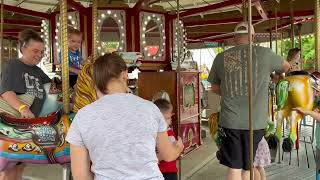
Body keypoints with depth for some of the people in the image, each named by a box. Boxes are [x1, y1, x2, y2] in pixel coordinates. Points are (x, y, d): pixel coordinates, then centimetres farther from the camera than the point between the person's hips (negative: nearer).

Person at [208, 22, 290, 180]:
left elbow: (214, 87, 12)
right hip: (255, 121, 0)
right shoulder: (264, 54, -3)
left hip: (230, 121, 0)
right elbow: (286, 67, 17)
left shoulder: (221, 58, -1)